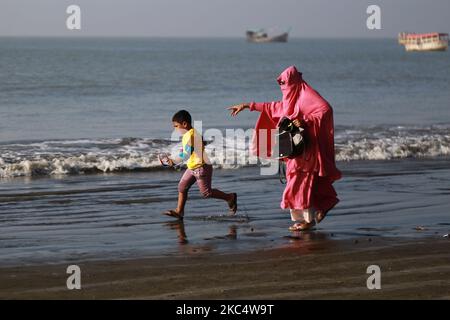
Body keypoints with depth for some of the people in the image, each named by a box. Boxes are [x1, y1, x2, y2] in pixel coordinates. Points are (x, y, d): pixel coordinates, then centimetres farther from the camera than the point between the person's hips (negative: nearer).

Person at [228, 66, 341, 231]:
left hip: (305, 148, -9)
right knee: (296, 183, 8)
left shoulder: (307, 96, -11)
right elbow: (273, 108, 28)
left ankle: (308, 219, -2)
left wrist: (305, 121, -29)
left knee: (300, 183, -8)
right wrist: (247, 106, 27)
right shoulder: (291, 100, 17)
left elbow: (325, 109, -23)